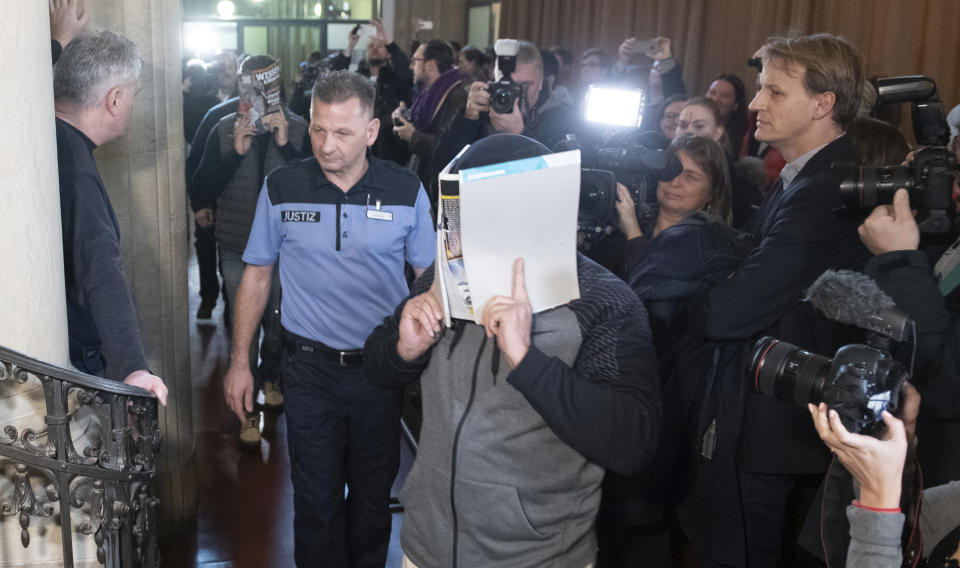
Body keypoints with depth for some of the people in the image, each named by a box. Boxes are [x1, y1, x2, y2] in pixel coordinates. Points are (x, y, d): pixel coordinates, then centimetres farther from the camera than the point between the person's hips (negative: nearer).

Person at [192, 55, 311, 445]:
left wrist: (285, 145, -24)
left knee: (277, 320, 16)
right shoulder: (224, 131, -3)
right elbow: (202, 190, -8)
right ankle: (249, 408, 9)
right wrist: (236, 152, -20)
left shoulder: (298, 129, -4)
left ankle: (270, 376, 43)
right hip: (238, 247, -1)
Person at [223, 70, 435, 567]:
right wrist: (239, 362, 3)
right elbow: (256, 276, 4)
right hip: (309, 366, 0)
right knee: (316, 497, 8)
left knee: (374, 493, 15)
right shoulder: (281, 189, -4)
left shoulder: (407, 192, -6)